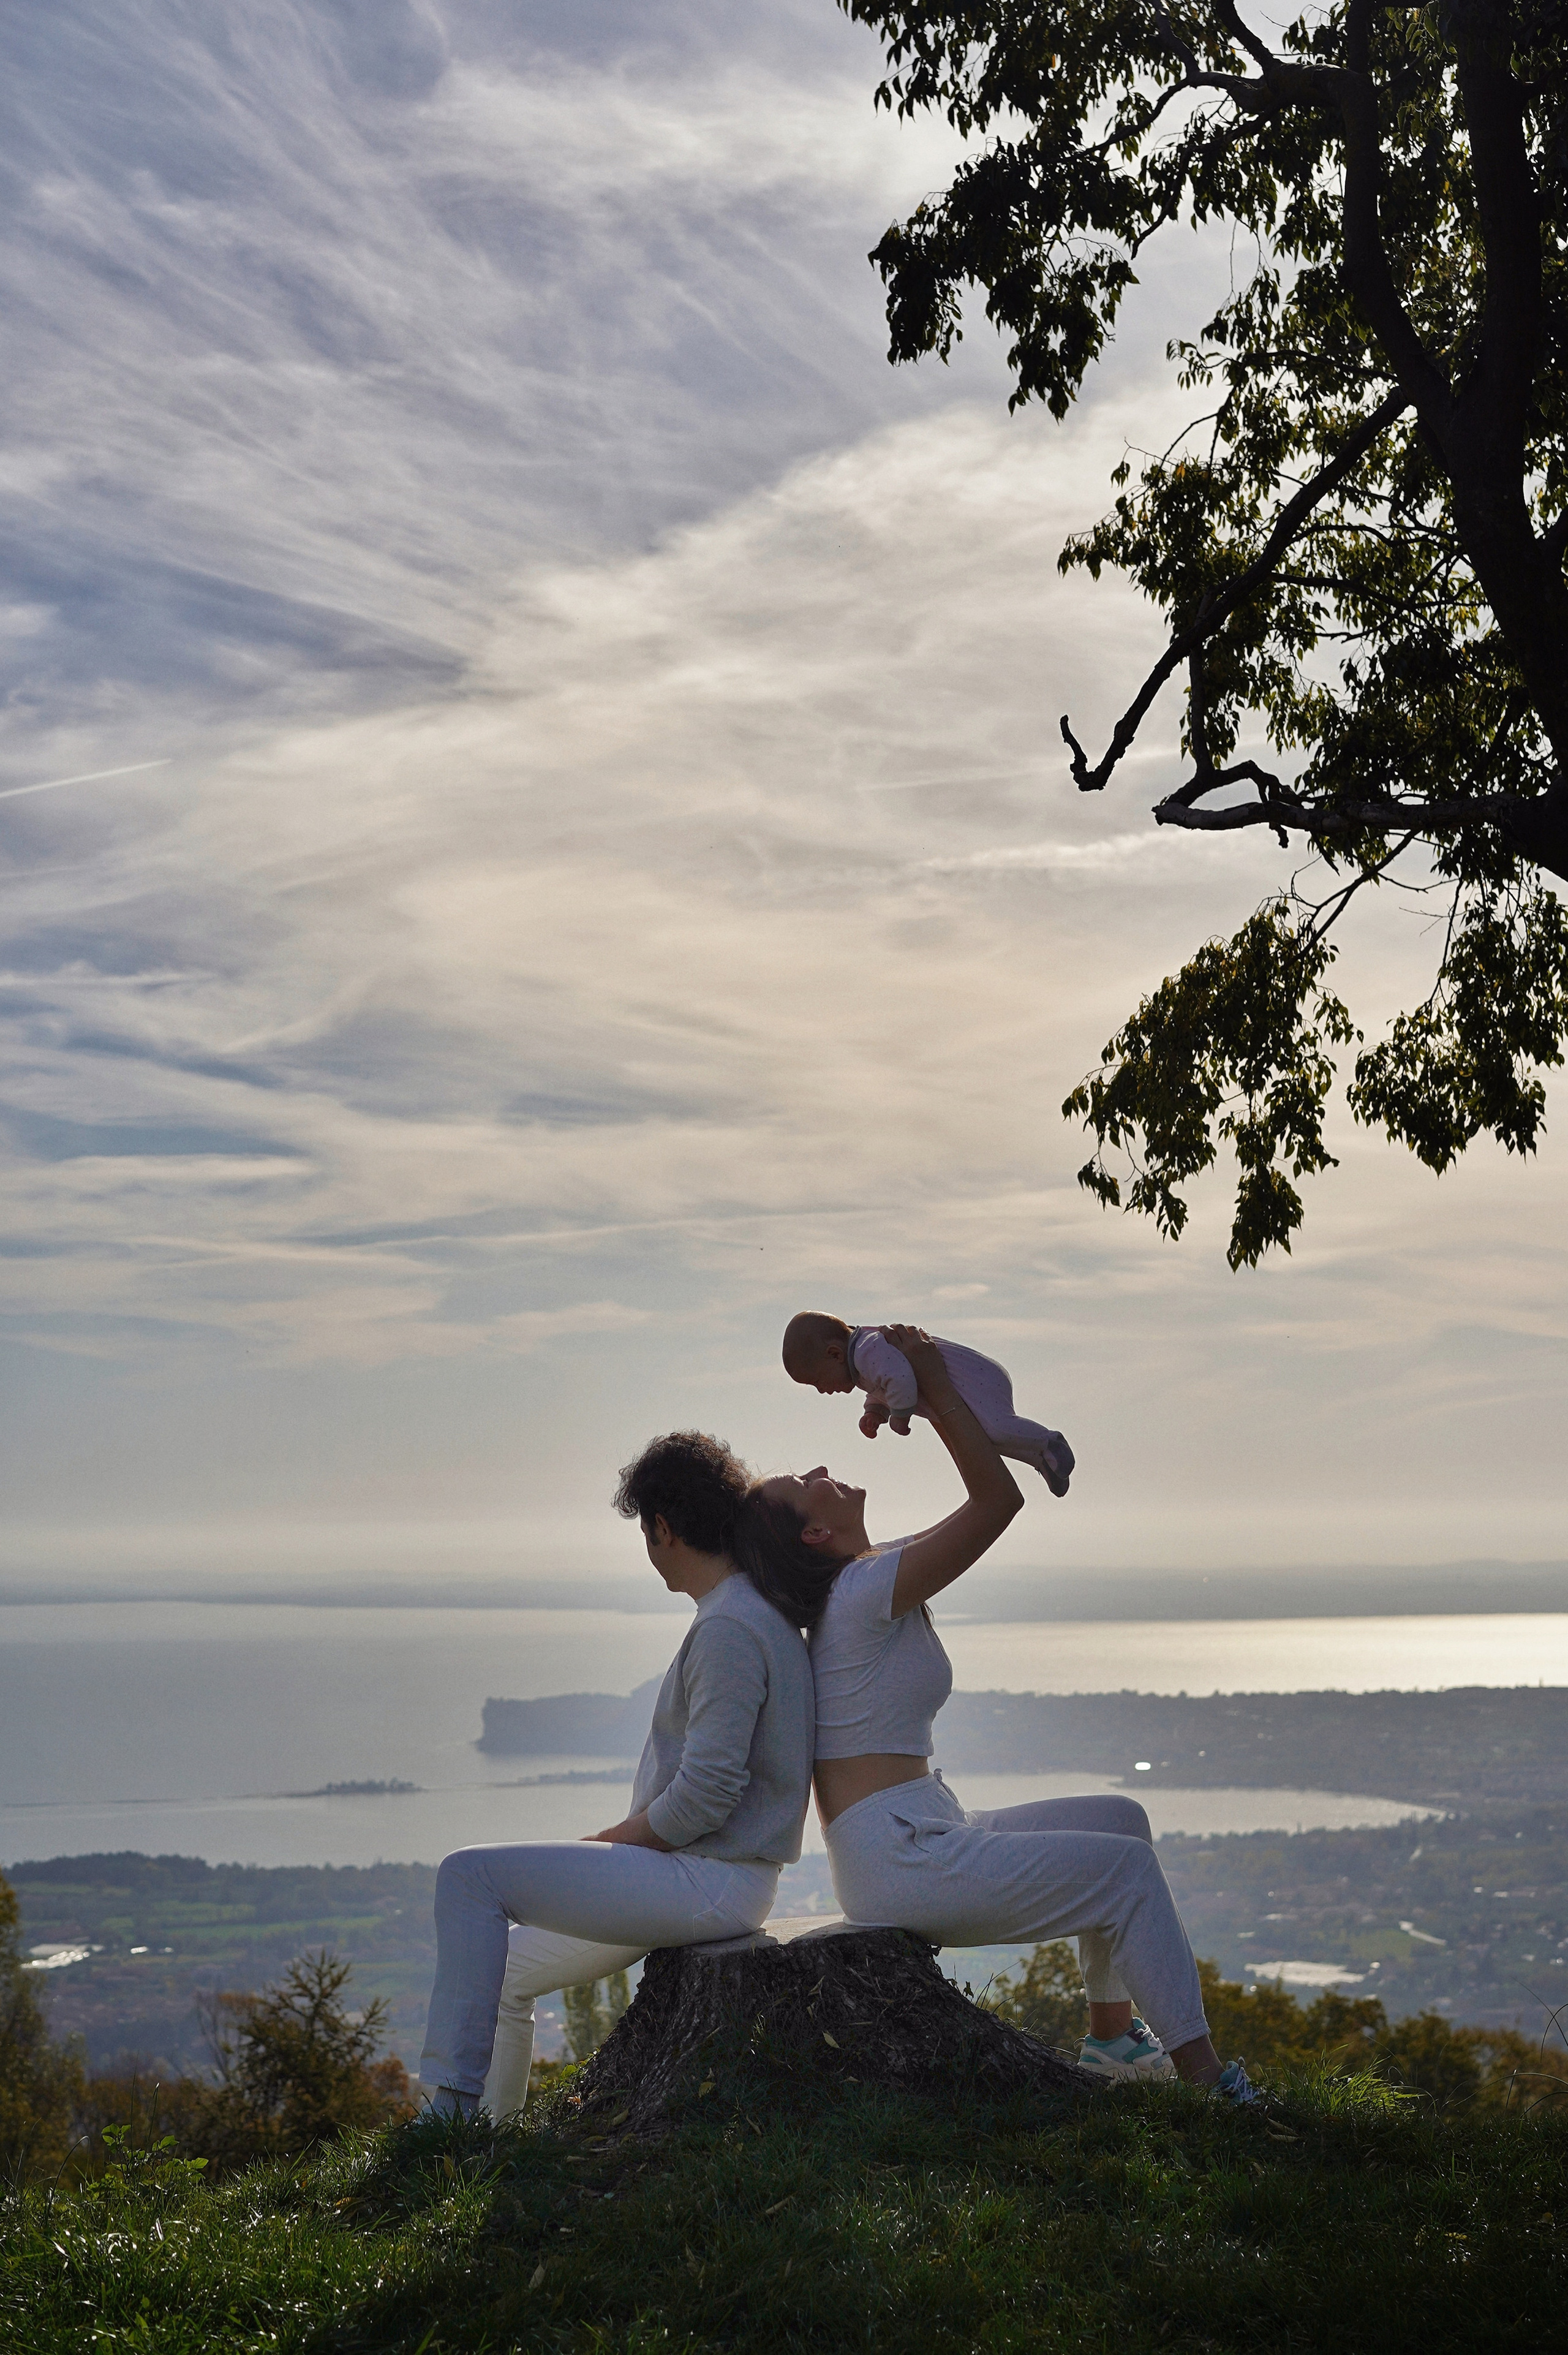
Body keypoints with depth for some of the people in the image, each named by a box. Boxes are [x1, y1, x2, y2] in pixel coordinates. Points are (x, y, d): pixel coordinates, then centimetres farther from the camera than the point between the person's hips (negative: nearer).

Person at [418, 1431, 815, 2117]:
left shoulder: (729, 1630, -18)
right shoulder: (759, 1610, 14)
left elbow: (705, 1795, -23)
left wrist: (609, 1842, -8)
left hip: (710, 1882, -10)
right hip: (710, 1882, 10)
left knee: (470, 1876, -13)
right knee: (504, 1970, 17)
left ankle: (452, 2104, -12)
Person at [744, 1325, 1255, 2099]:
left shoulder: (852, 1591, 12)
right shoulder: (865, 1590, -17)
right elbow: (998, 1498, -19)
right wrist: (935, 1384, -14)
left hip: (920, 1838, 10)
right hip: (897, 1859, -10)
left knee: (1118, 1818, 15)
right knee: (1125, 1867, -9)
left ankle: (1111, 2035, 20)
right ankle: (1202, 2078, -6)